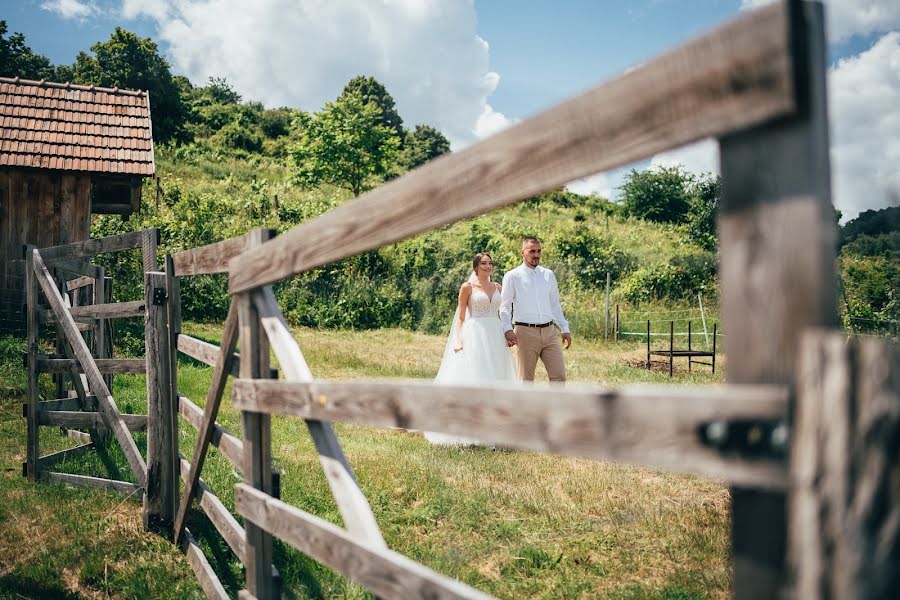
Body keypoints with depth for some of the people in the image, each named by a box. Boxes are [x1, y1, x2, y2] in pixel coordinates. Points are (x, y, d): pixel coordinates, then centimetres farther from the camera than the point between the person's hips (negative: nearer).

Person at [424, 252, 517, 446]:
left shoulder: (497, 287, 14)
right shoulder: (467, 287, 0)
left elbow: (500, 314, 17)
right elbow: (460, 317, -1)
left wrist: (507, 335, 6)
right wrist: (459, 340, -13)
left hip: (495, 336, 5)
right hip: (475, 336, -5)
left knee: (495, 381, 6)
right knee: (472, 380, -7)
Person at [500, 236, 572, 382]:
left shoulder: (548, 275, 14)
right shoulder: (512, 276, 2)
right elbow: (505, 307, 0)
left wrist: (565, 329, 13)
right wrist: (508, 329, -16)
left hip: (549, 332, 4)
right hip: (525, 332, -3)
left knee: (559, 376, -2)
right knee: (526, 379, 2)